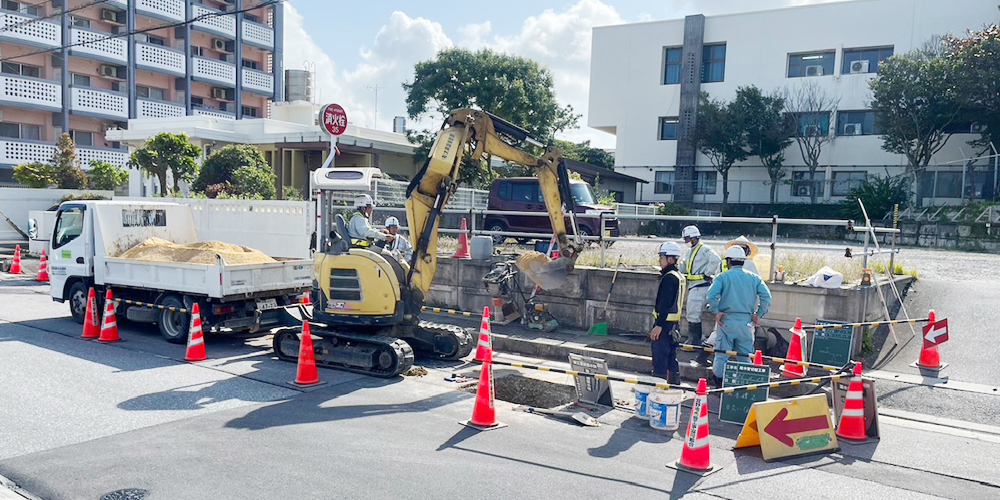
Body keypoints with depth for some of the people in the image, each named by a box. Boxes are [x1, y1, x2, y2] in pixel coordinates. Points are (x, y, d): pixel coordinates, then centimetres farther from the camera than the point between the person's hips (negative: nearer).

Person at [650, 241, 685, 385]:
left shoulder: (669, 278, -16)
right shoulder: (679, 276, 15)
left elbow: (665, 304, -22)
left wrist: (659, 325, -23)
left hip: (665, 322, -10)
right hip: (674, 323, 10)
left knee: (659, 357, -6)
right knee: (671, 357, 16)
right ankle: (674, 384, 23)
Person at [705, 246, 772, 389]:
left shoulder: (722, 277, -3)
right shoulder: (754, 278, 7)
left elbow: (711, 295, -16)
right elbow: (766, 297, -3)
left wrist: (716, 312, -6)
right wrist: (758, 315, 3)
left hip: (727, 320, -3)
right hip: (746, 322, 3)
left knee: (722, 353, 4)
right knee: (745, 356, 11)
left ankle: (718, 382, 6)